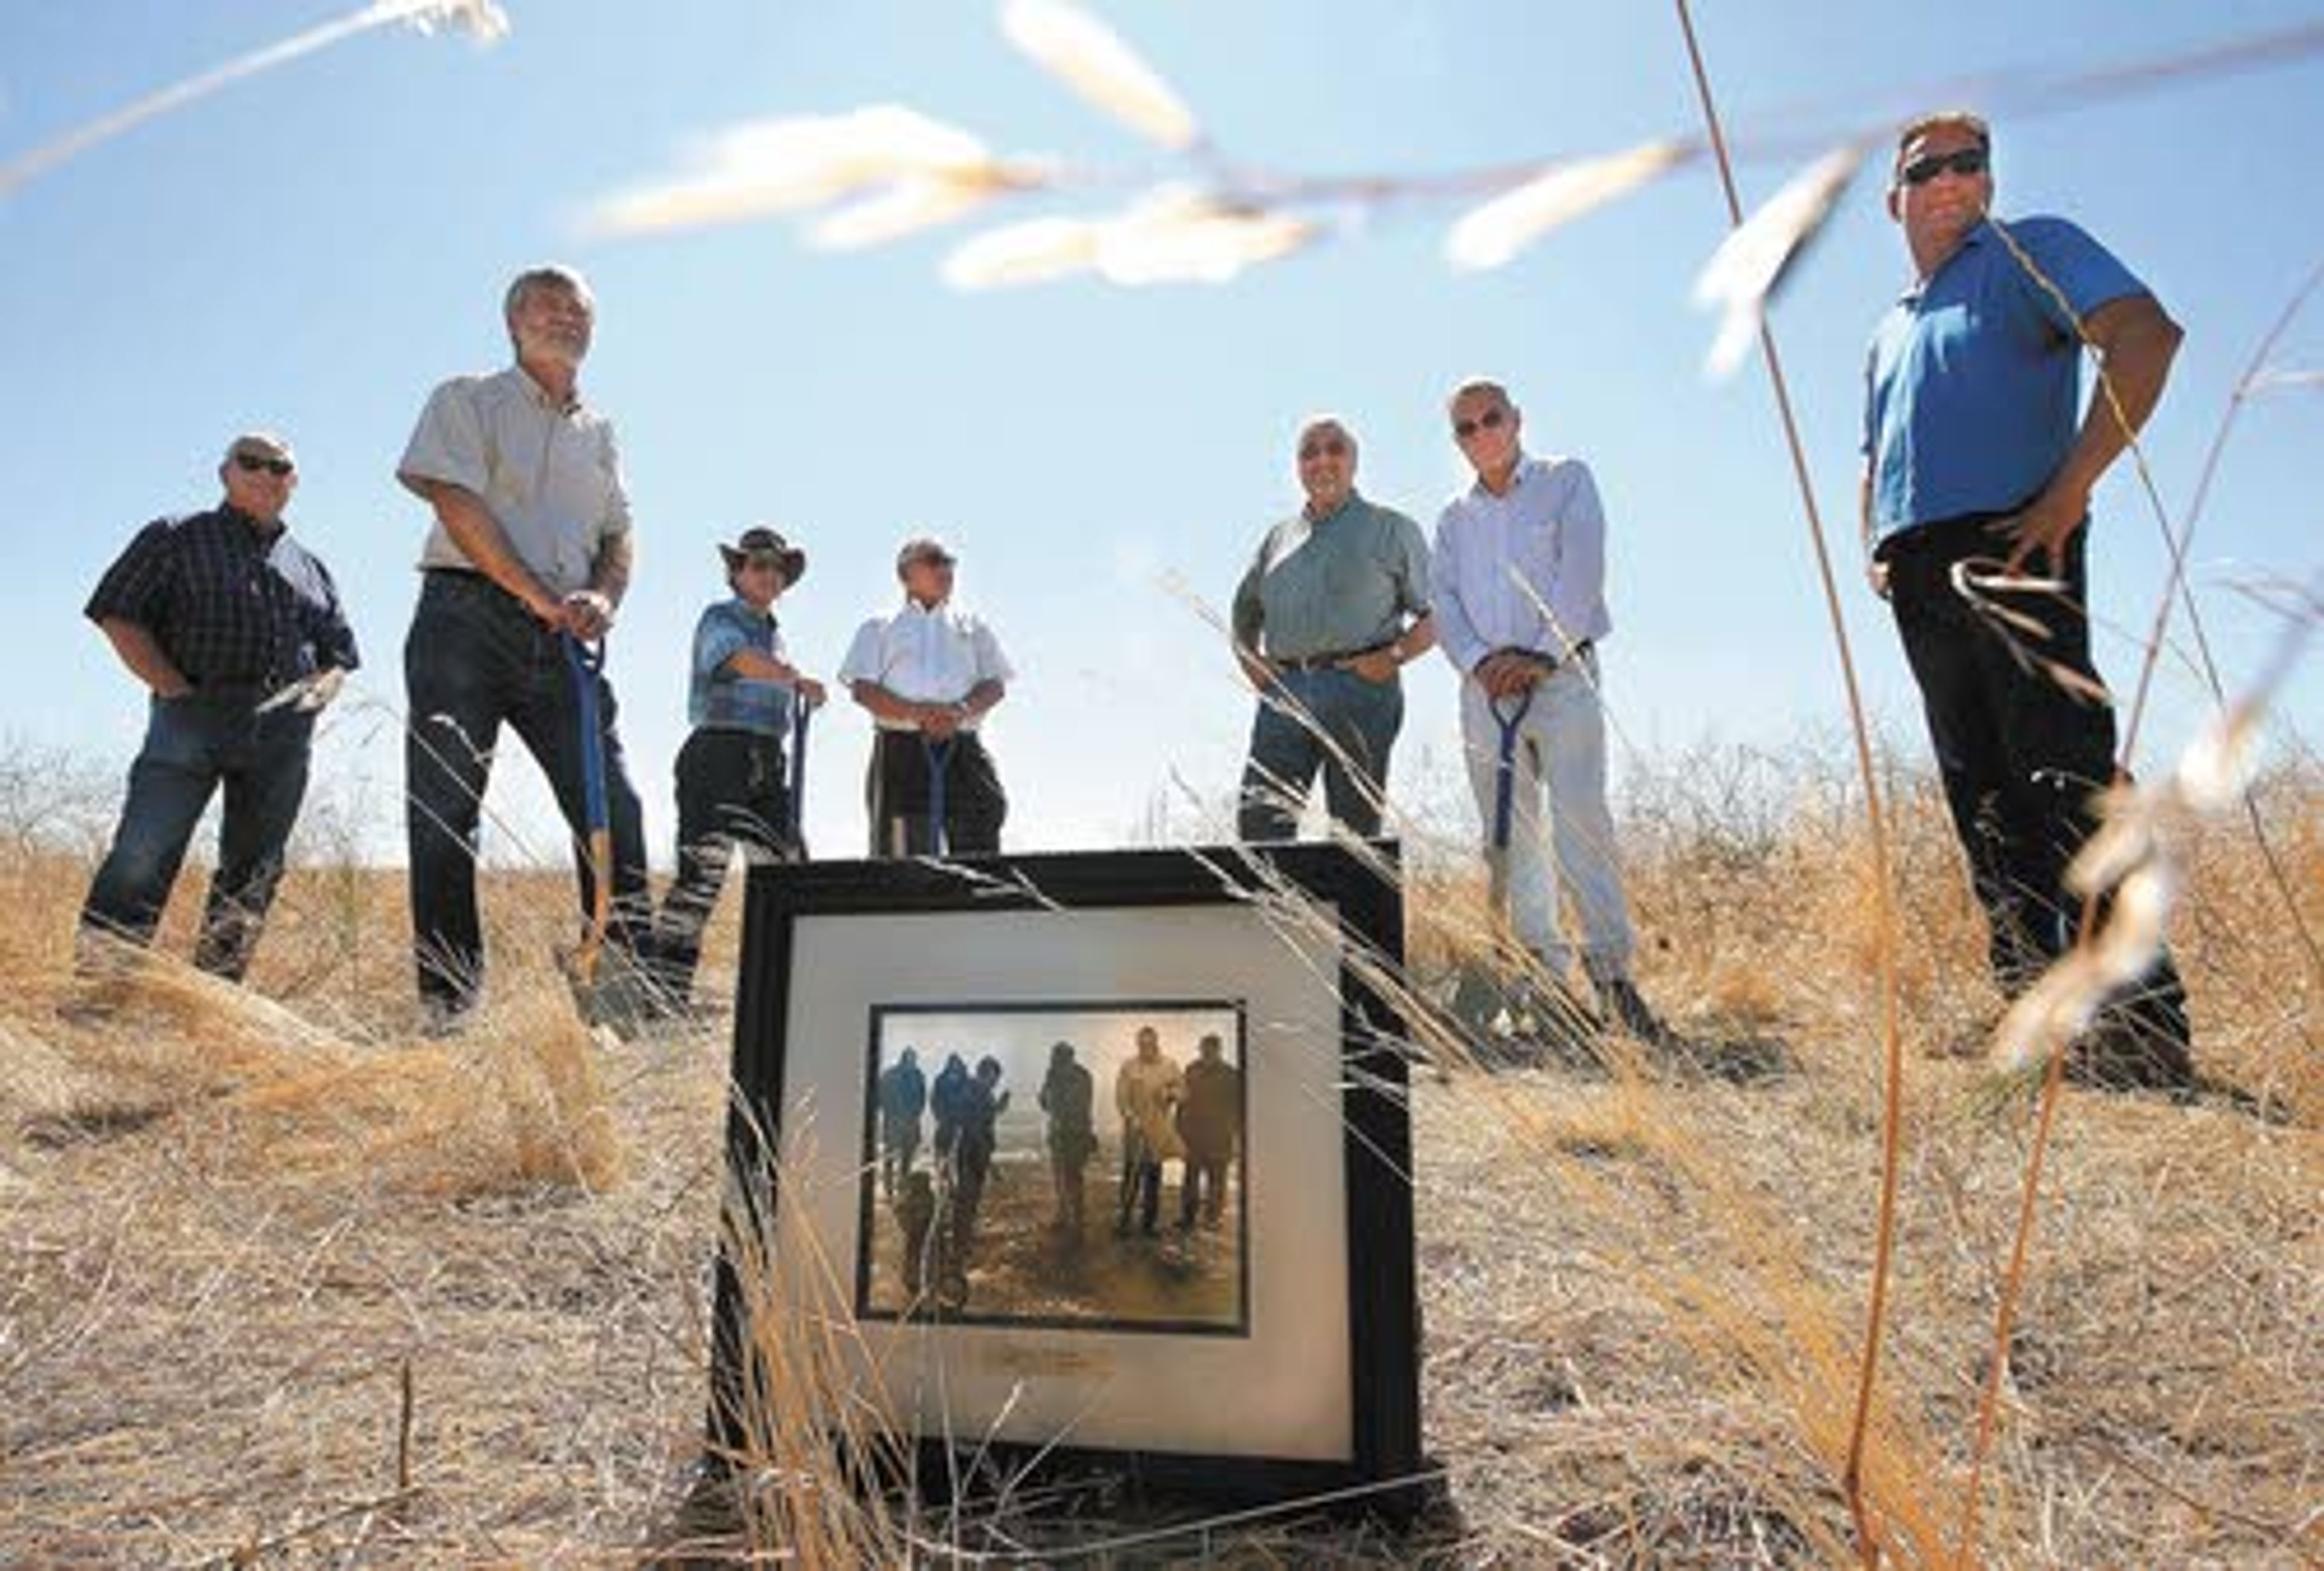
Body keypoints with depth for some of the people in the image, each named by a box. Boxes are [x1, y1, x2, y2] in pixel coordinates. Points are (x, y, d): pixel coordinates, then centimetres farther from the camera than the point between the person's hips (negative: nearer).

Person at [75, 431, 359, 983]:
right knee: (145, 852, -14)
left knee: (253, 869, 4)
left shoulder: (311, 568, 23)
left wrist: (317, 693, 1)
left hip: (283, 730, 4)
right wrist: (175, 689, -9)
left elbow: (340, 653, 23)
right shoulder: (177, 538, 11)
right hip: (193, 712, -3)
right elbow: (118, 615, 2)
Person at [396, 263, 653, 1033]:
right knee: (445, 811, -4)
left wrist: (603, 597, -6)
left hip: (563, 638, 4)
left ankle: (631, 983, 2)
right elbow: (456, 504, -6)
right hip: (467, 617, -4)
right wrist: (538, 595, -14)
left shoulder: (599, 431, 21)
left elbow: (618, 534, 16)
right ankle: (448, 1001, 2)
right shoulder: (468, 401, 8)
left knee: (614, 807, -4)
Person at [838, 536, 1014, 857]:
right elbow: (863, 689, 4)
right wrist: (916, 713, -13)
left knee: (979, 858, -6)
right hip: (901, 749, -1)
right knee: (903, 862, -5)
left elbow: (995, 684, 12)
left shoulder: (972, 626, 23)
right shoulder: (879, 629, 17)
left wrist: (960, 711, -10)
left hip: (963, 750, 2)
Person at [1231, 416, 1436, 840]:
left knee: (1355, 830, -4)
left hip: (1360, 691, -3)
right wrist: (1251, 661, 10)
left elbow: (1436, 617, 10)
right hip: (1285, 691, 3)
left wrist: (1393, 657, -7)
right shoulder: (1278, 538, 23)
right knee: (1259, 819, -9)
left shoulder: (1391, 529, 13)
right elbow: (1244, 617, 30)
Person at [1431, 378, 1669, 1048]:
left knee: (1579, 817, -16)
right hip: (1485, 686, 4)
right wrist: (1480, 660, -10)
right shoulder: (1453, 519, 20)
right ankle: (1549, 983, 5)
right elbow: (1444, 600, 8)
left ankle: (1612, 972, -13)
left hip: (1563, 674, -3)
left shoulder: (1567, 481, 11)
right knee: (1509, 835, 0)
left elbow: (1581, 570, -3)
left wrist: (1543, 654, -13)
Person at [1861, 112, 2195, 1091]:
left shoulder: (2030, 252, 9)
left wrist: (2069, 491, -17)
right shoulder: (1889, 332, 29)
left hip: (2008, 547, -7)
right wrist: (1877, 552, 13)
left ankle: (2142, 1034, -12)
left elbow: (2145, 334, -8)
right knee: (1984, 798, 4)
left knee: (2064, 775, -14)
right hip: (1917, 577, 7)